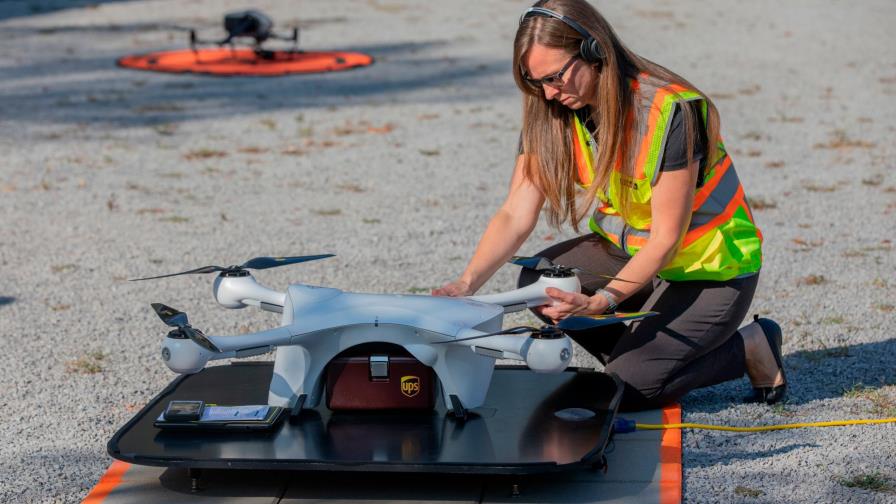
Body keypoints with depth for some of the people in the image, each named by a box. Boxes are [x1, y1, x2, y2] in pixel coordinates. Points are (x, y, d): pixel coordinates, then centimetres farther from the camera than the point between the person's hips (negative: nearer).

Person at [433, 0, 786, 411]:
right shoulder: (550, 115, -10)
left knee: (625, 390, -17)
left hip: (711, 268, -6)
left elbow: (668, 238, -26)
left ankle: (749, 347, 5)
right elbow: (516, 215, -13)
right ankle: (642, 352, 2)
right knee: (539, 281, -18)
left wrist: (601, 300, -38)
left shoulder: (671, 111, -28)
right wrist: (468, 282, -29)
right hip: (633, 250, 7)